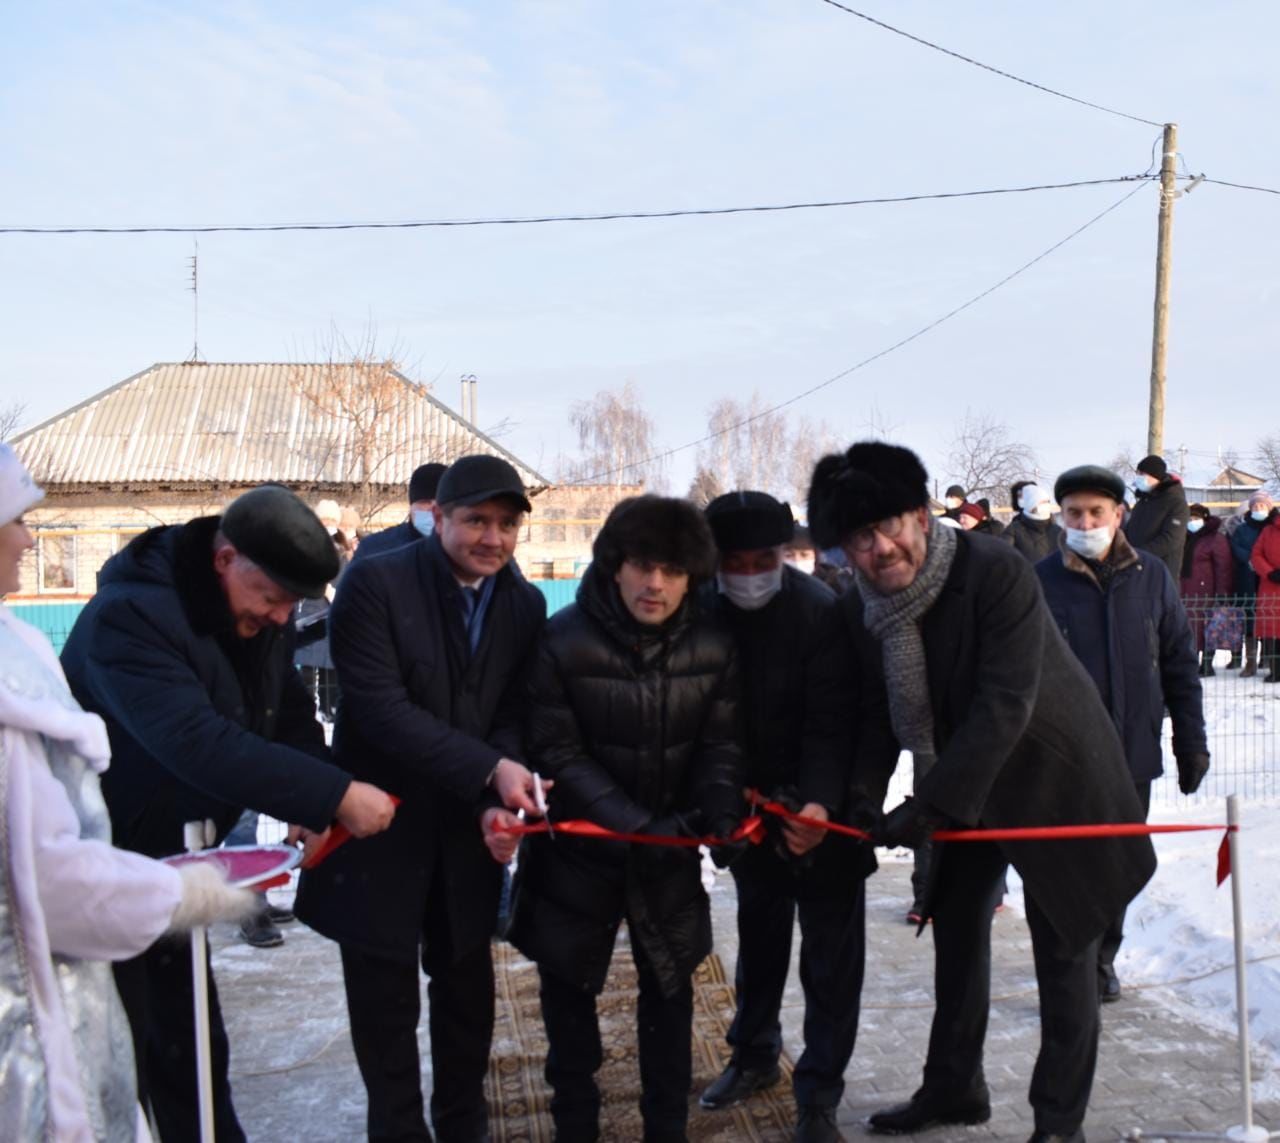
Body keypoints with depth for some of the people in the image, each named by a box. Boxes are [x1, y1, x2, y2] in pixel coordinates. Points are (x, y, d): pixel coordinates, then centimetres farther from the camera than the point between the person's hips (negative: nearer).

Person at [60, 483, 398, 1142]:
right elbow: (199, 743, -38)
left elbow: (289, 717, 4)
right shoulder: (129, 615, -29)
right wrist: (334, 795, -37)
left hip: (171, 859, 7)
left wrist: (312, 805, -14)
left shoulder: (261, 615, -3)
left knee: (192, 1040, 16)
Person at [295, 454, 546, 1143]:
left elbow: (513, 716, -3)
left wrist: (498, 799, -22)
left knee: (467, 986, 18)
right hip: (382, 824, -4)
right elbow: (380, 707, -23)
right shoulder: (374, 584, -15)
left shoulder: (526, 604, 0)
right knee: (385, 997, 10)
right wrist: (488, 770, -29)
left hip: (468, 828, 4)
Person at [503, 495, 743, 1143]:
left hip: (671, 846, 2)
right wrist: (629, 823, -26)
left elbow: (720, 744, -2)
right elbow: (558, 750, -17)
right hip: (583, 843, -2)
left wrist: (718, 805, -22)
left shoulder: (713, 645, -9)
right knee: (568, 986, 14)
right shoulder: (564, 640, -18)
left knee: (669, 986, 14)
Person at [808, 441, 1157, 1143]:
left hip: (1054, 775, -6)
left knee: (1062, 946, 2)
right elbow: (879, 716, -3)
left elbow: (1005, 705, -32)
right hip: (969, 783, 7)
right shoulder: (859, 613, -8)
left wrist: (933, 803, -33)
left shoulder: (997, 572, -29)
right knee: (957, 925, 16)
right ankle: (953, 1086, 35)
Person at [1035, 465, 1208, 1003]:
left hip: (1134, 755, 3)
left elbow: (1180, 667, 6)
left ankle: (1101, 959, 34)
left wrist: (1191, 743, 5)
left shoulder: (1151, 577, 0)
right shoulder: (1040, 582, -8)